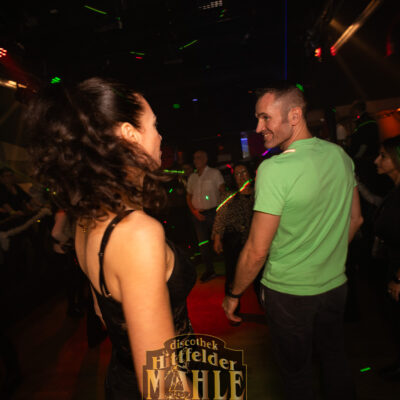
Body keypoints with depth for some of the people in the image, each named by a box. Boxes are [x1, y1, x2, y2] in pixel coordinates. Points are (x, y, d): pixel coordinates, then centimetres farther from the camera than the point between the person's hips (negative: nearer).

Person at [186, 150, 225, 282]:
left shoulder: (214, 173, 0)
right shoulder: (192, 177, 13)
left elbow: (222, 191, -3)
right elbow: (189, 196, 15)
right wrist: (194, 211, 0)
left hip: (212, 212, -4)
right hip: (198, 214, 4)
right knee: (203, 243, 8)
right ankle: (209, 270, 21)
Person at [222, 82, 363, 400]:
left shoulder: (274, 169, -25)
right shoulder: (340, 155, -3)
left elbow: (257, 251, -22)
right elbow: (355, 220, 8)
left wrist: (234, 294, -6)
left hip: (289, 292, -6)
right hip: (335, 284, 6)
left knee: (297, 371, 19)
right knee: (335, 361, 27)